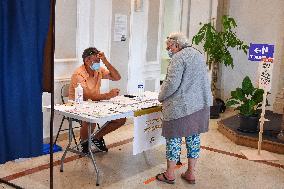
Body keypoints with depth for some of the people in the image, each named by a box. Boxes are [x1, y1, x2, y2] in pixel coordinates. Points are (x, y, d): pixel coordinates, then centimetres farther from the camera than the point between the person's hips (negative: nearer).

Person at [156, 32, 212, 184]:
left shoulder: (179, 57, -15)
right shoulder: (199, 55, 14)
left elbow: (172, 83, -21)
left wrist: (161, 97, -6)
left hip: (180, 107, -8)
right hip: (200, 104, 8)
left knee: (174, 138, 4)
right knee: (194, 137, 13)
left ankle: (170, 174, 16)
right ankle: (191, 173, 23)